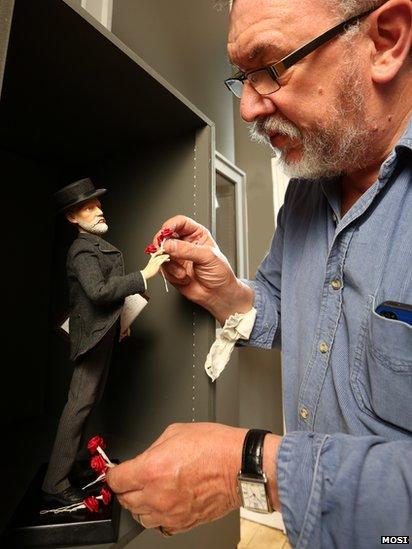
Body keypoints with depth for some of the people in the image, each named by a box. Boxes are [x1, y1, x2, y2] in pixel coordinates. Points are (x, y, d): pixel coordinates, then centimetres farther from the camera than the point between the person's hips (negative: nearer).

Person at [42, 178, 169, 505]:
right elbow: (98, 290, -32)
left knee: (86, 402, 18)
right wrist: (145, 274, -34)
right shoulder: (83, 251, -17)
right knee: (80, 404, -5)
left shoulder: (98, 245, 16)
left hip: (104, 332, 10)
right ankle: (56, 483, 7)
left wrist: (120, 320, 20)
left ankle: (70, 462, 34)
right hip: (93, 334, -10)